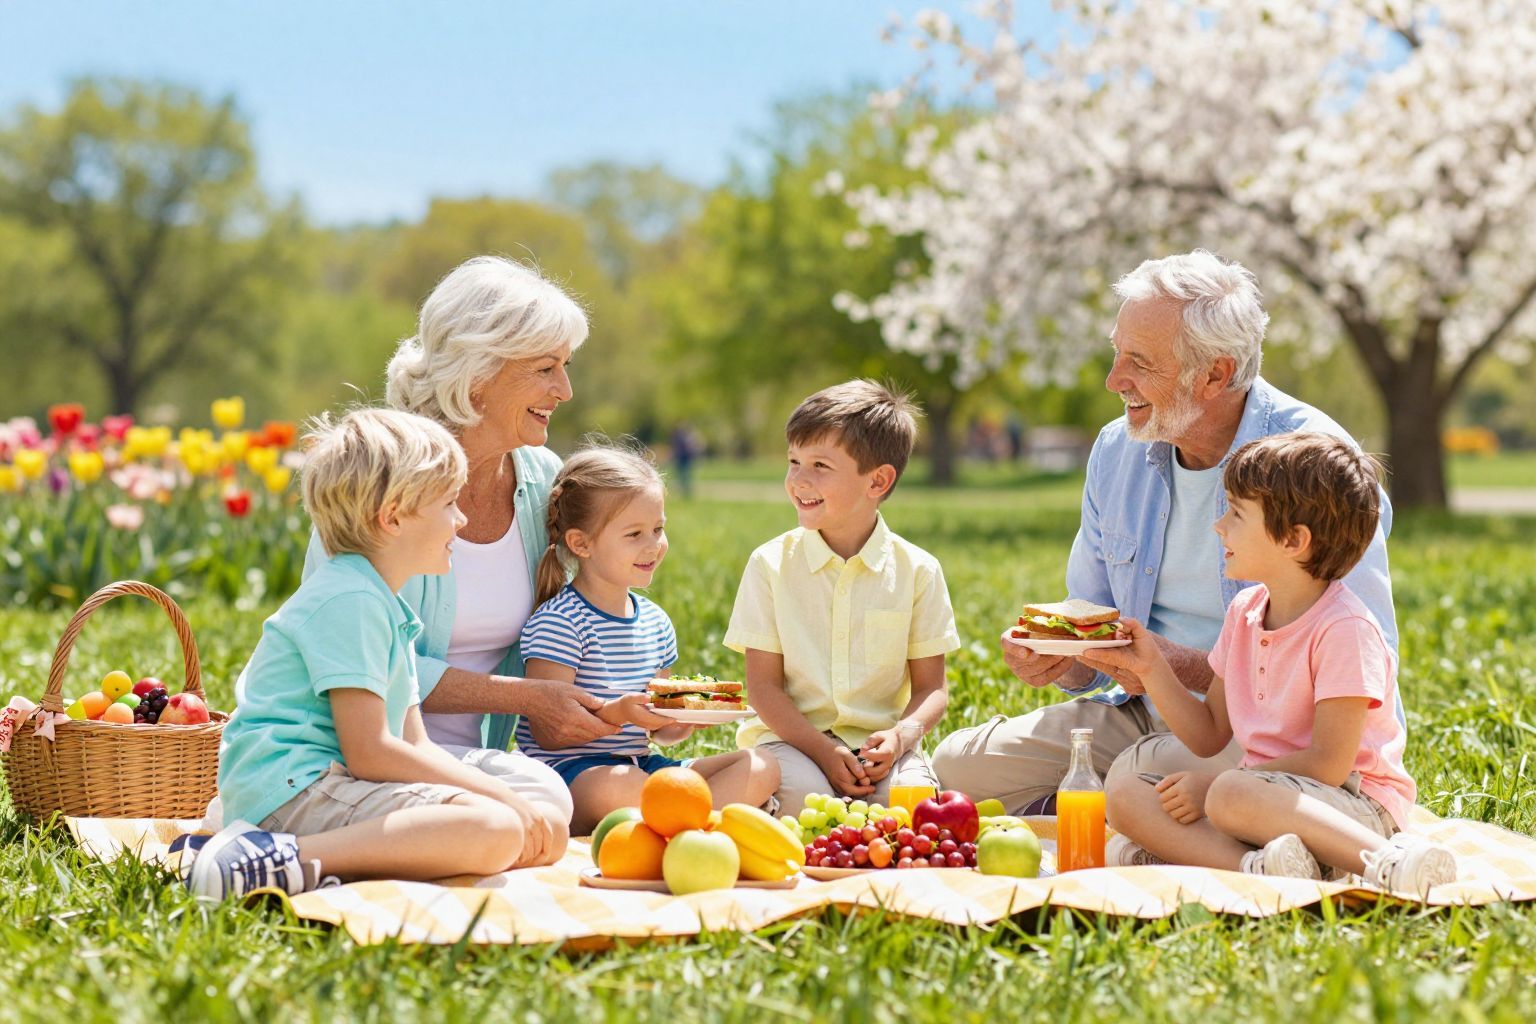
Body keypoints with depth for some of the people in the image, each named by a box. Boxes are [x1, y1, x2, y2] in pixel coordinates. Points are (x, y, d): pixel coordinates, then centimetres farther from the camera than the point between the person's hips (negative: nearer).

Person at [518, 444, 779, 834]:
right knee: (620, 787, -43)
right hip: (570, 771, -8)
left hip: (640, 765, 9)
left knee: (761, 767, -9)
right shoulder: (558, 622, -10)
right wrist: (616, 712, -29)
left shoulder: (655, 622, 15)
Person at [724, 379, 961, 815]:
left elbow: (931, 687, 4)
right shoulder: (771, 564, 0)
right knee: (806, 793, -34)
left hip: (880, 741, 1)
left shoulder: (917, 570, 2)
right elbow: (763, 685, -2)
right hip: (793, 736, -1)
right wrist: (822, 750, -17)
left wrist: (901, 735, -18)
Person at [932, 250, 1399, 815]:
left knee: (1144, 776, -35)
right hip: (1151, 715, 6)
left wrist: (1185, 666, -26)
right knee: (962, 762, -10)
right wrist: (1058, 656, -10)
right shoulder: (1117, 451, 5)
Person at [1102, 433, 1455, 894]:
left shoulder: (1344, 628, -14)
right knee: (1124, 795, -11)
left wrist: (1215, 785, -17)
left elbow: (1328, 764, -19)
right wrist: (1150, 668, 5)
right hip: (1266, 794, 8)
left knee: (1231, 796, -37)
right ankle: (1256, 866, -33)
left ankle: (1388, 860, -36)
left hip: (1357, 809, -8)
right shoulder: (1244, 613, 11)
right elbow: (1209, 737, 17)